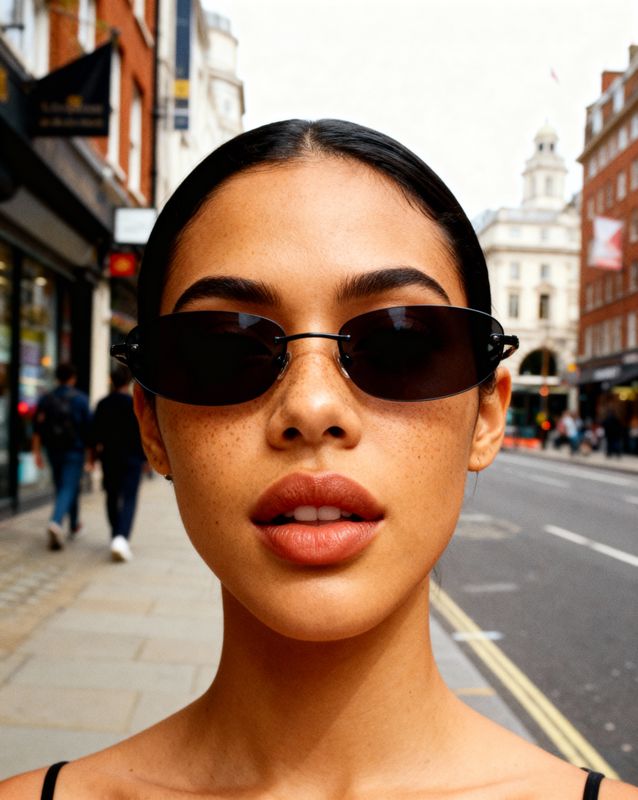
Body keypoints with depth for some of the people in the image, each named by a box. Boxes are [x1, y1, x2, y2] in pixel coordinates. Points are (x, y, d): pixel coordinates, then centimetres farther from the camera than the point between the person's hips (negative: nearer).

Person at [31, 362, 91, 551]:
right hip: (74, 451, -4)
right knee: (68, 488, -7)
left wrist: (37, 452, 3)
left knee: (62, 488, 17)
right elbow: (89, 427, -6)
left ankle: (74, 525, 29)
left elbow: (37, 429, 0)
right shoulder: (80, 399, -5)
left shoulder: (45, 399, 4)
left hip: (53, 451, 4)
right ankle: (56, 522, -29)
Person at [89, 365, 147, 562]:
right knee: (129, 499, -6)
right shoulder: (136, 404, -9)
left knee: (112, 498, 17)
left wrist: (93, 453, 19)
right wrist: (146, 457, 2)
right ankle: (122, 537, -24)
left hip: (109, 457, 4)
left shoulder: (103, 404, 2)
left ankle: (116, 535, 27)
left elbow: (95, 432, 7)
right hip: (131, 458, -4)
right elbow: (142, 433, -7)